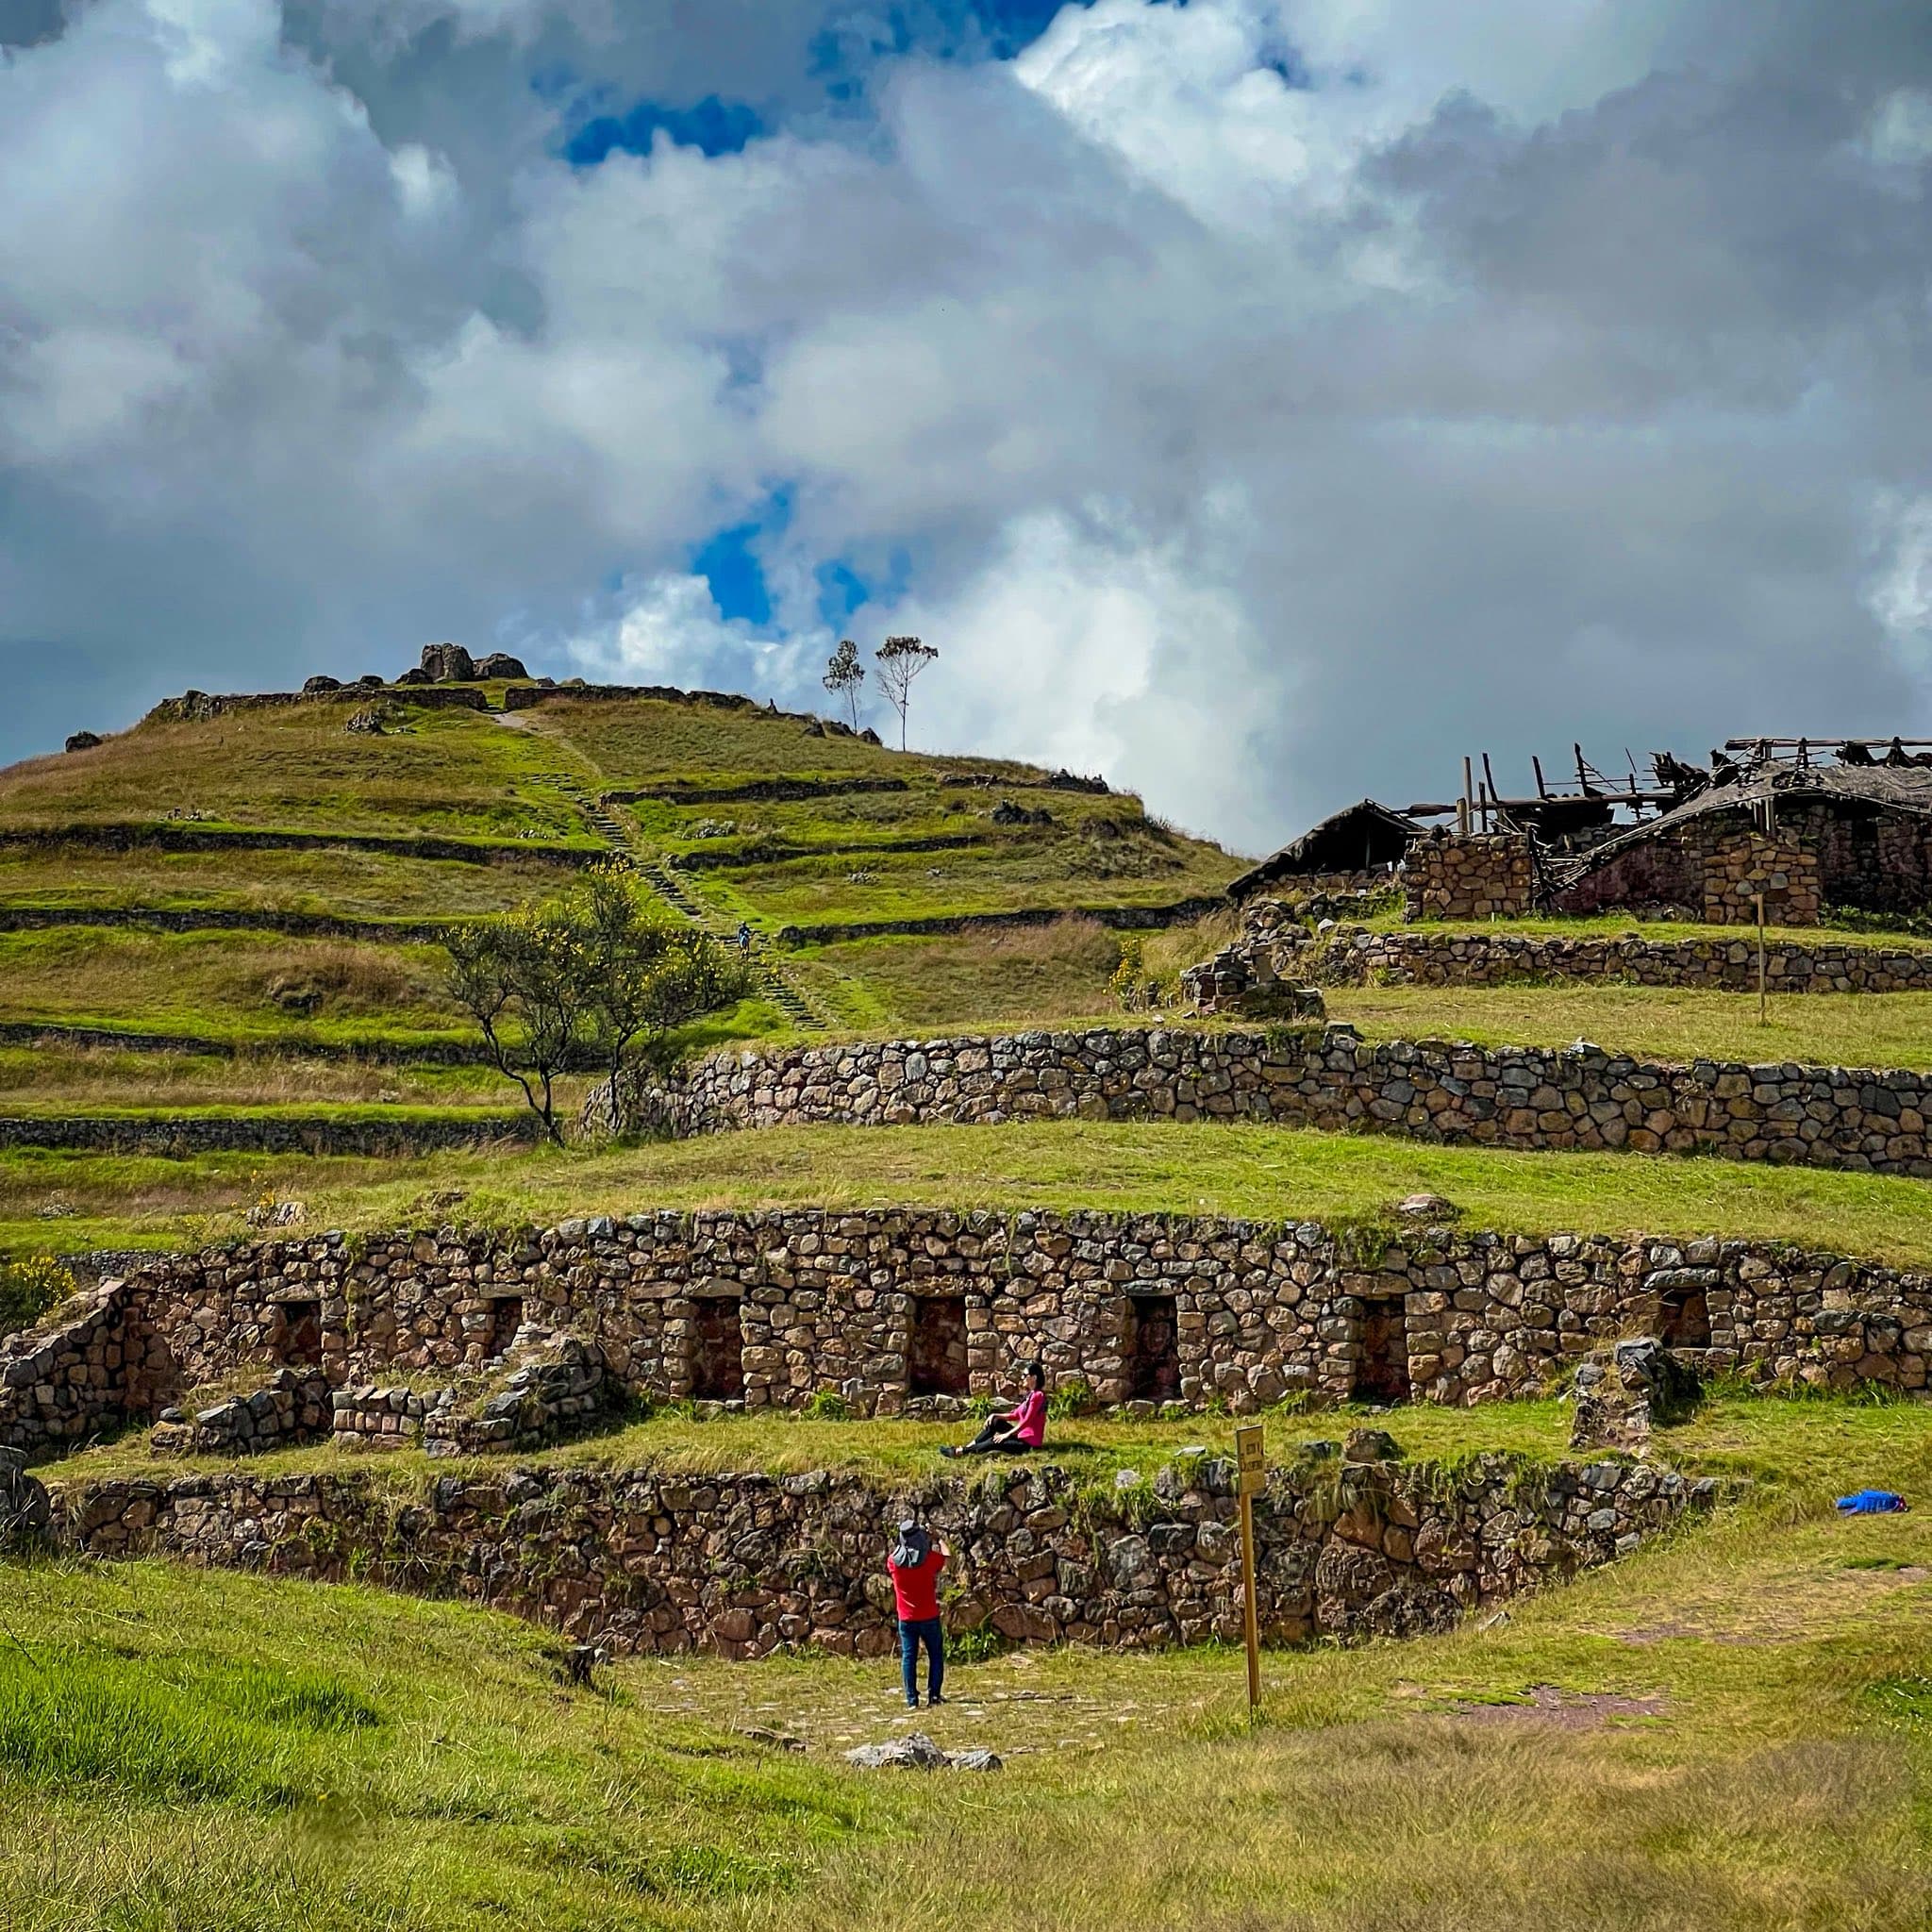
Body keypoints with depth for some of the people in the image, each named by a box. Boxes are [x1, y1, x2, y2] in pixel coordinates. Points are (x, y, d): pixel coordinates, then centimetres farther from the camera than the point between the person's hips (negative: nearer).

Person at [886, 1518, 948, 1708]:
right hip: (929, 1617, -2)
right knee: (936, 1655, 11)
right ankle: (933, 1694, 4)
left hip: (906, 1619, 2)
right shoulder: (930, 1558, -13)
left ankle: (911, 1700, 3)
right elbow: (947, 1556, 10)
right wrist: (939, 1542, 29)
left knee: (908, 1657, 6)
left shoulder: (893, 1561, -8)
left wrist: (899, 1546, 27)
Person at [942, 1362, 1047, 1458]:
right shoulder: (1030, 1394, 13)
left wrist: (1007, 1434, -22)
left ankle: (959, 1452, -11)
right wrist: (995, 1415, 3)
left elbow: (1026, 1421, -22)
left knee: (994, 1442, -18)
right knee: (995, 1422, 2)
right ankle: (970, 1446, -3)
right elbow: (1015, 1415, 15)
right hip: (1022, 1435, 9)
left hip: (1029, 1442, -9)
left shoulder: (1038, 1396, -18)